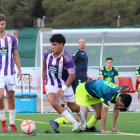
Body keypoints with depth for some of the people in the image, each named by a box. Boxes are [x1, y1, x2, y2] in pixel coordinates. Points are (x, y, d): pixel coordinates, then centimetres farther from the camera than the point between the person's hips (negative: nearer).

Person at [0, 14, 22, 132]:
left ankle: (12, 124, 12)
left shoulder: (11, 38, 6)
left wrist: (19, 70, 6)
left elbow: (16, 55, 11)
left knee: (11, 97, 5)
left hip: (10, 72, 2)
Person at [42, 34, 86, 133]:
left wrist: (63, 89, -28)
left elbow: (72, 75, -23)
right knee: (54, 103, -25)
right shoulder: (47, 54, -11)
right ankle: (75, 123, -17)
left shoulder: (67, 59, -26)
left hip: (65, 85, -3)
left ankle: (82, 117, 51)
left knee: (73, 107, 12)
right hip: (51, 85, 3)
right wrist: (43, 71, 25)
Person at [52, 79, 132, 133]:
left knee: (99, 113, 6)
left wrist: (113, 127, 10)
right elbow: (104, 112, -32)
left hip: (92, 94, 9)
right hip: (83, 91, -9)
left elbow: (116, 109, 9)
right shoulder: (110, 94, -33)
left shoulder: (119, 93, -5)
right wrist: (103, 130, -28)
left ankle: (89, 127, 30)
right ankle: (56, 122, -15)